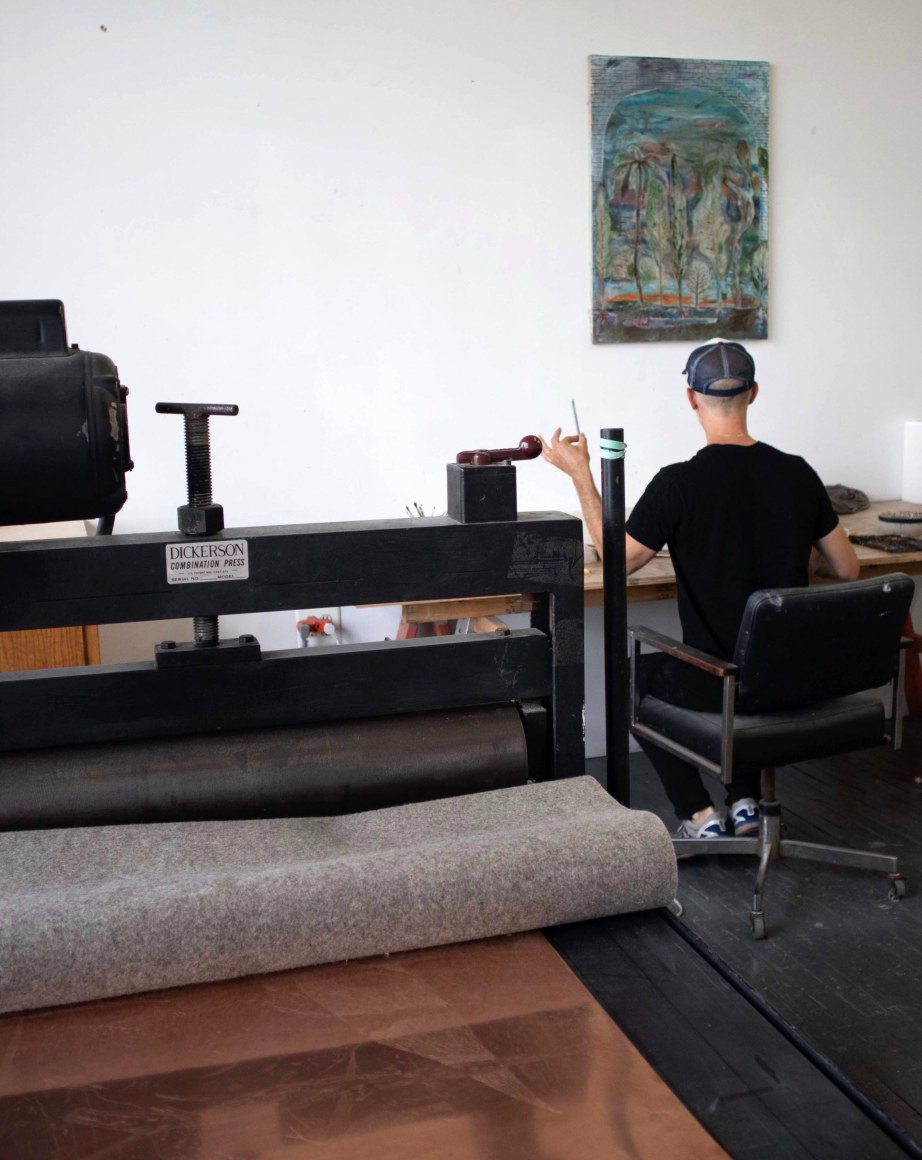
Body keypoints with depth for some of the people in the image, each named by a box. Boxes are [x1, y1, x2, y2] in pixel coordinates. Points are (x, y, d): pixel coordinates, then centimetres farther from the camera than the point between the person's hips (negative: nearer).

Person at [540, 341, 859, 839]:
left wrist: (579, 472, -1)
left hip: (717, 685, -5)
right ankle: (745, 802, 28)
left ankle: (699, 814, 17)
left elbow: (617, 560, -5)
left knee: (630, 677, 27)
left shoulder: (678, 483, -18)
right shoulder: (798, 473, -3)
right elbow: (847, 569, 4)